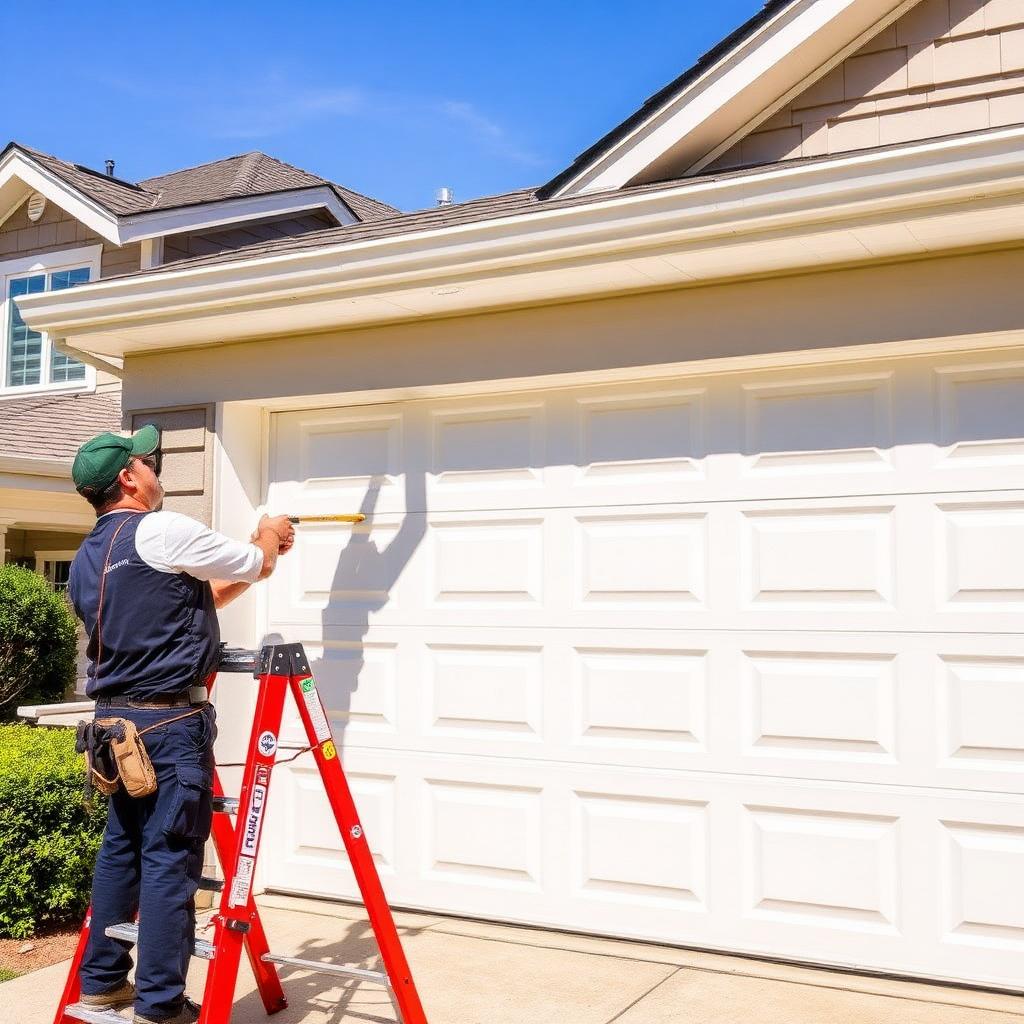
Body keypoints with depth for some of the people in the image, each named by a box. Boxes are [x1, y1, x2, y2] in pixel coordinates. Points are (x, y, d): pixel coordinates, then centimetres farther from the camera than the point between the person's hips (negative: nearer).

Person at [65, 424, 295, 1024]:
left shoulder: (86, 559, 14)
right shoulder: (163, 531, -12)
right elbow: (257, 566, -2)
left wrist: (252, 561, 24)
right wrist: (268, 540, 20)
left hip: (115, 719, 9)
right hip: (170, 722, -8)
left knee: (121, 850, 16)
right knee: (170, 860, -3)